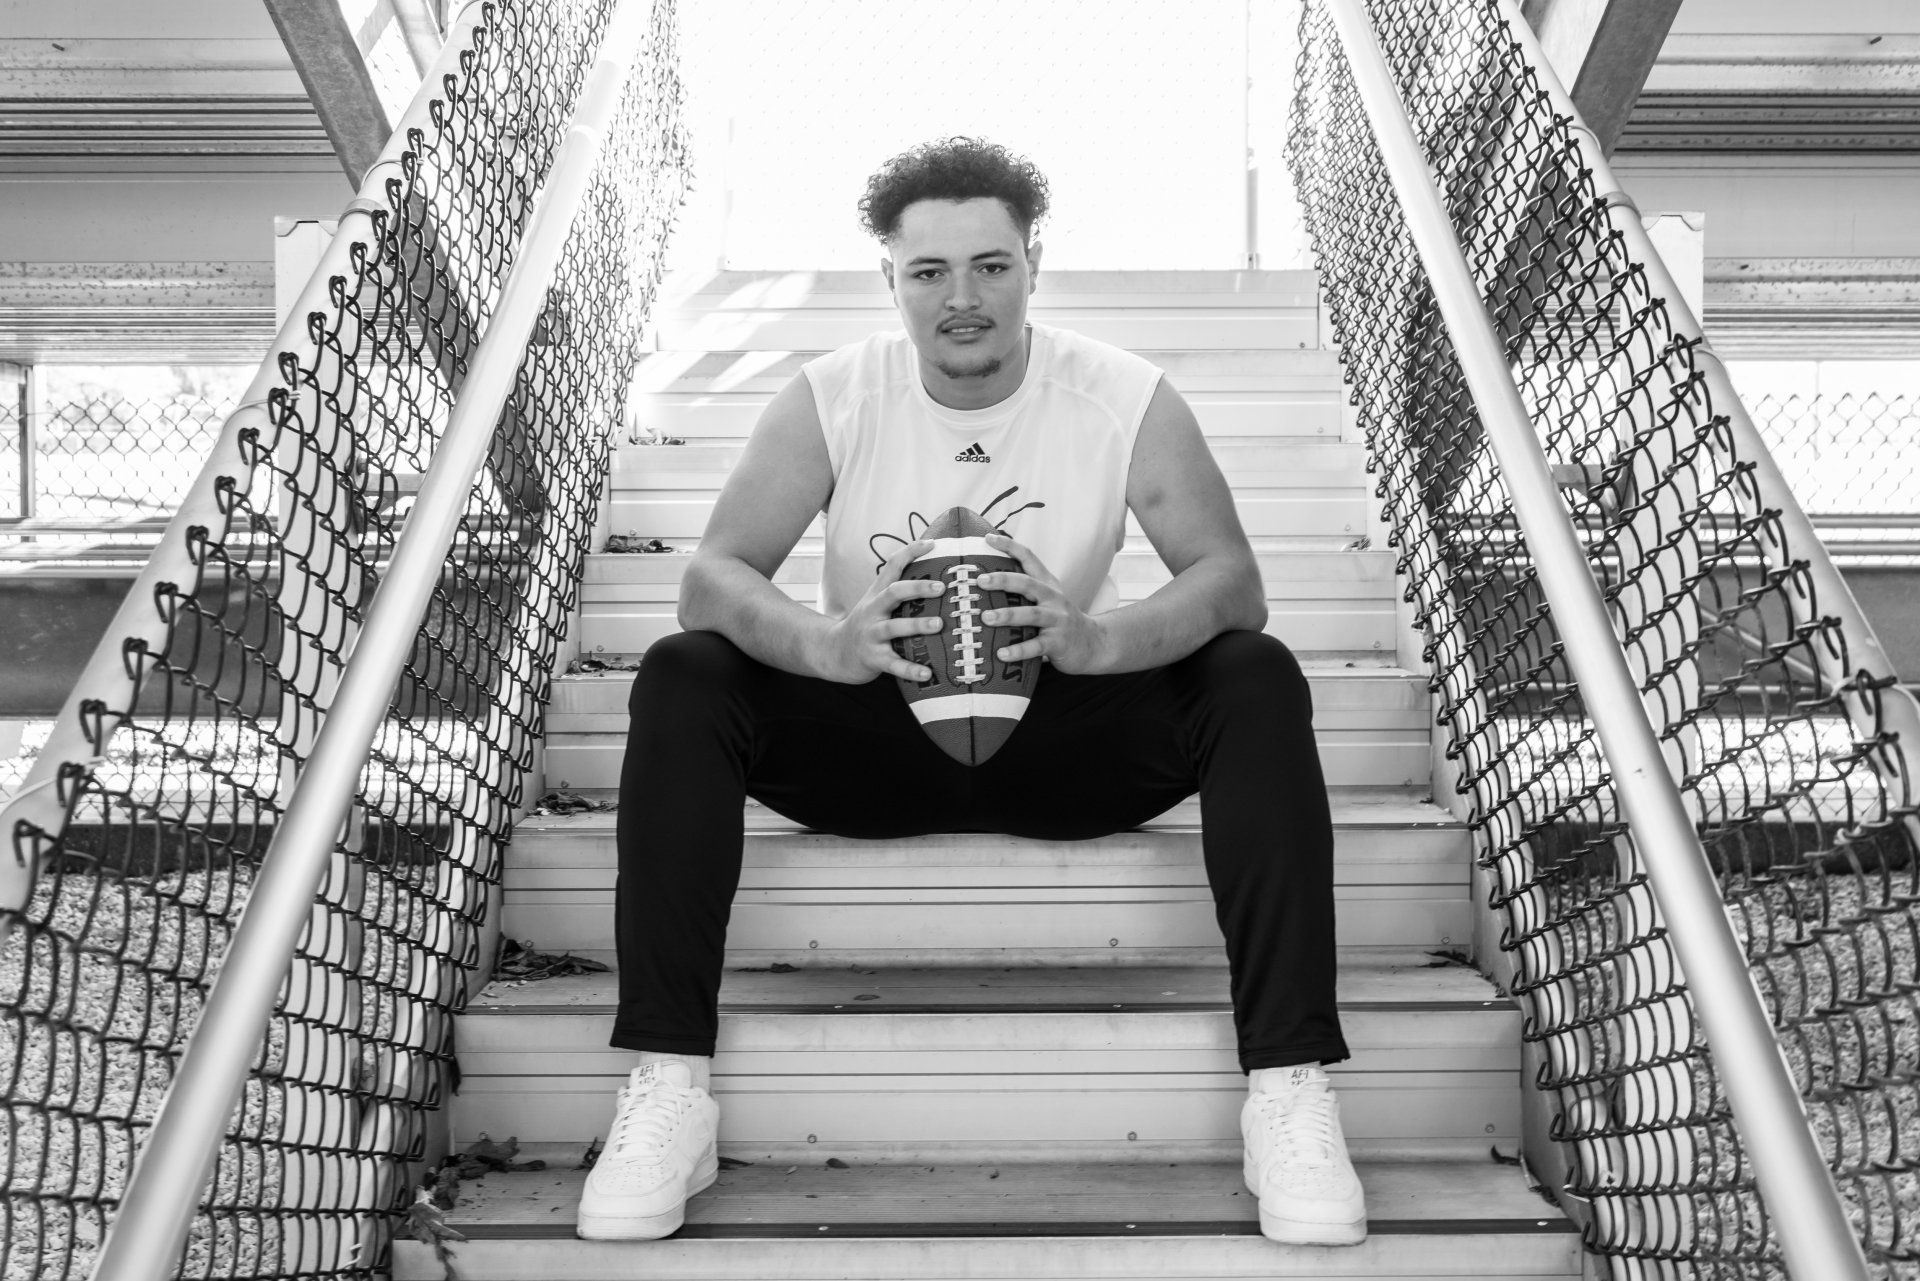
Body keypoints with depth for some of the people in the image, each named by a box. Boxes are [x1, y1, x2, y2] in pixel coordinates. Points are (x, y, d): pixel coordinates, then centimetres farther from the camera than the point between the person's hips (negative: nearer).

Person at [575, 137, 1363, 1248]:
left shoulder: (1128, 399, -8)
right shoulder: (831, 399, -7)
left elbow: (1233, 579, -14)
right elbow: (713, 575, -14)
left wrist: (1097, 638, -37)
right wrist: (831, 642, -37)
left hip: (1067, 735, 0)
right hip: (877, 738, 1)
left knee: (1258, 680, -25)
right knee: (682, 678, -23)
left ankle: (1289, 1085, -25)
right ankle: (669, 1091, -24)